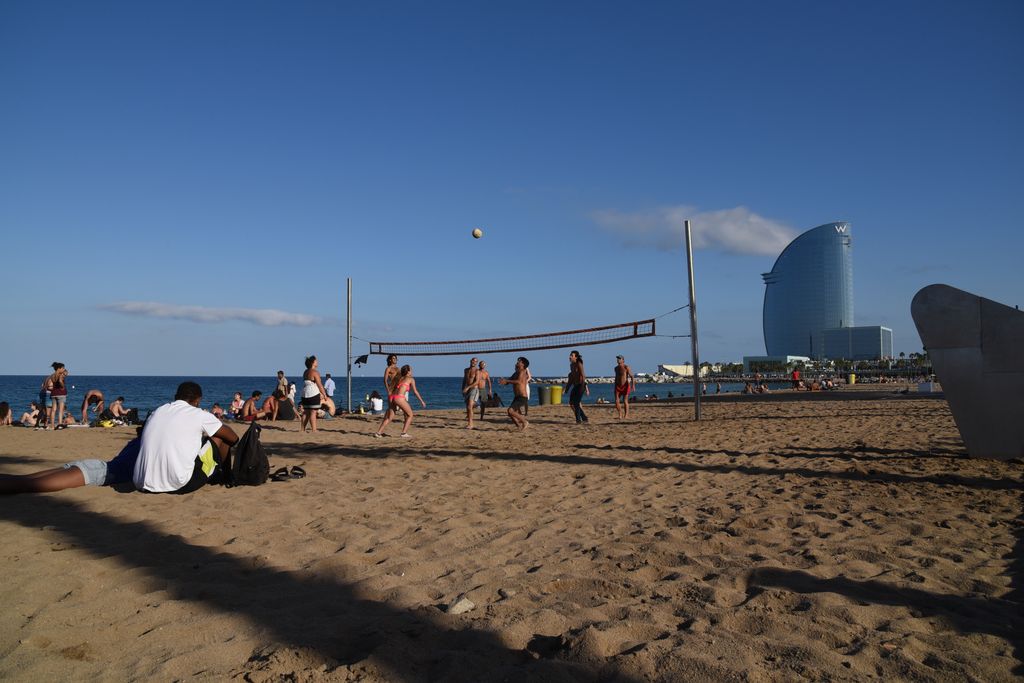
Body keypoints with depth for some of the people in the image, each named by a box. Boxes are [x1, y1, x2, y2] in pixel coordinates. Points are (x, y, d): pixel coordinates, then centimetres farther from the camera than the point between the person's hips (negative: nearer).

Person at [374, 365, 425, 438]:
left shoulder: (399, 378, 28)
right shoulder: (411, 379, 12)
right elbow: (415, 391, 9)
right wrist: (422, 401, 14)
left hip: (391, 397, 6)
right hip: (399, 398, -6)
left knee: (388, 417, 16)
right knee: (410, 415, 11)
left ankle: (378, 433, 9)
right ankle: (404, 433, 4)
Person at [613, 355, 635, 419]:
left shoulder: (627, 367, -9)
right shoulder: (616, 368, 11)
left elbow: (632, 376, -15)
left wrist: (633, 385, -28)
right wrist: (615, 387, 22)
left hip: (625, 386, -5)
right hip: (618, 387, 5)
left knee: (625, 401, -5)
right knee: (617, 401, -4)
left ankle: (626, 416, 3)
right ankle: (620, 415, 11)